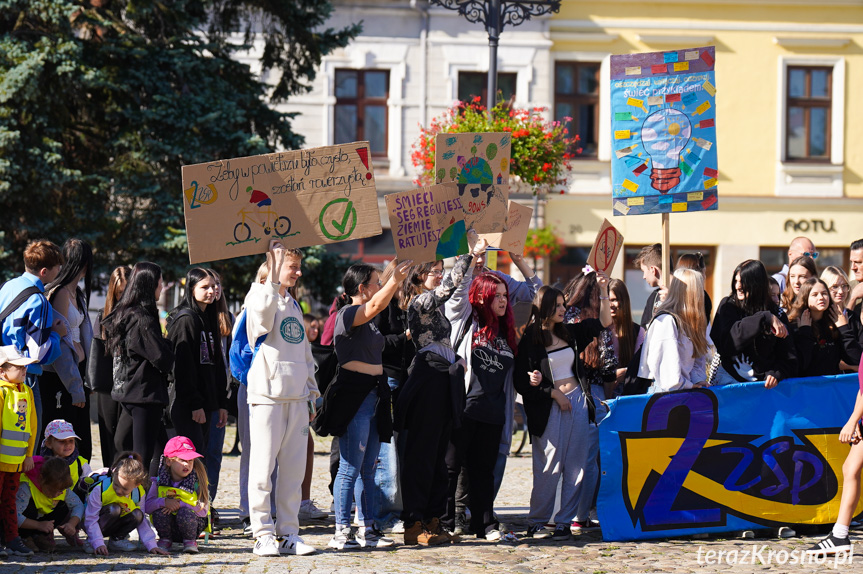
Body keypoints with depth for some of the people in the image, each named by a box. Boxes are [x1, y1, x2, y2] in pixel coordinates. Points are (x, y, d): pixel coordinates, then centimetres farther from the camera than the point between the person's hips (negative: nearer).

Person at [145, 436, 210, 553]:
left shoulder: (197, 482, -8)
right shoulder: (159, 482, -4)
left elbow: (203, 510, -15)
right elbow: (147, 507, -10)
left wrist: (180, 504, -25)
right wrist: (164, 502, -29)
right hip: (168, 527, 2)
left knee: (185, 513, -34)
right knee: (159, 511, -28)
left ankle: (190, 541, -5)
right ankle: (165, 540, -1)